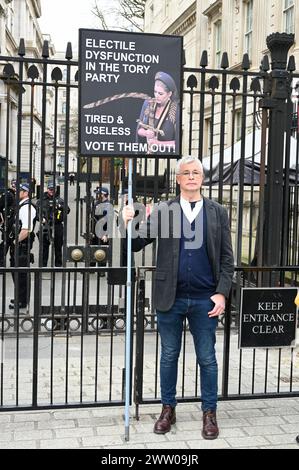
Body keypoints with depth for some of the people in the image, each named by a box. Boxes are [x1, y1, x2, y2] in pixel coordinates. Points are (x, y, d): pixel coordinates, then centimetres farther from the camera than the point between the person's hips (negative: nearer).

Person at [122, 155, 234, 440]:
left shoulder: (217, 213, 4)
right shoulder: (162, 211, 4)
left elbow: (226, 258, 3)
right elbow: (137, 244, -1)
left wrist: (222, 293, -7)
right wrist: (128, 225, -20)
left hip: (204, 299, 0)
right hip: (170, 298, 1)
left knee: (207, 359, 9)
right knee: (169, 356, 12)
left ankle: (209, 413, 24)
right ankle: (168, 409, 28)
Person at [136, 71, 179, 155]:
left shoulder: (176, 110, -11)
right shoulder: (147, 104, 2)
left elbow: (178, 142, -10)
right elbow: (139, 129, 8)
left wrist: (158, 143, -17)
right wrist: (146, 133, -13)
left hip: (166, 153, -3)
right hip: (145, 151, 4)